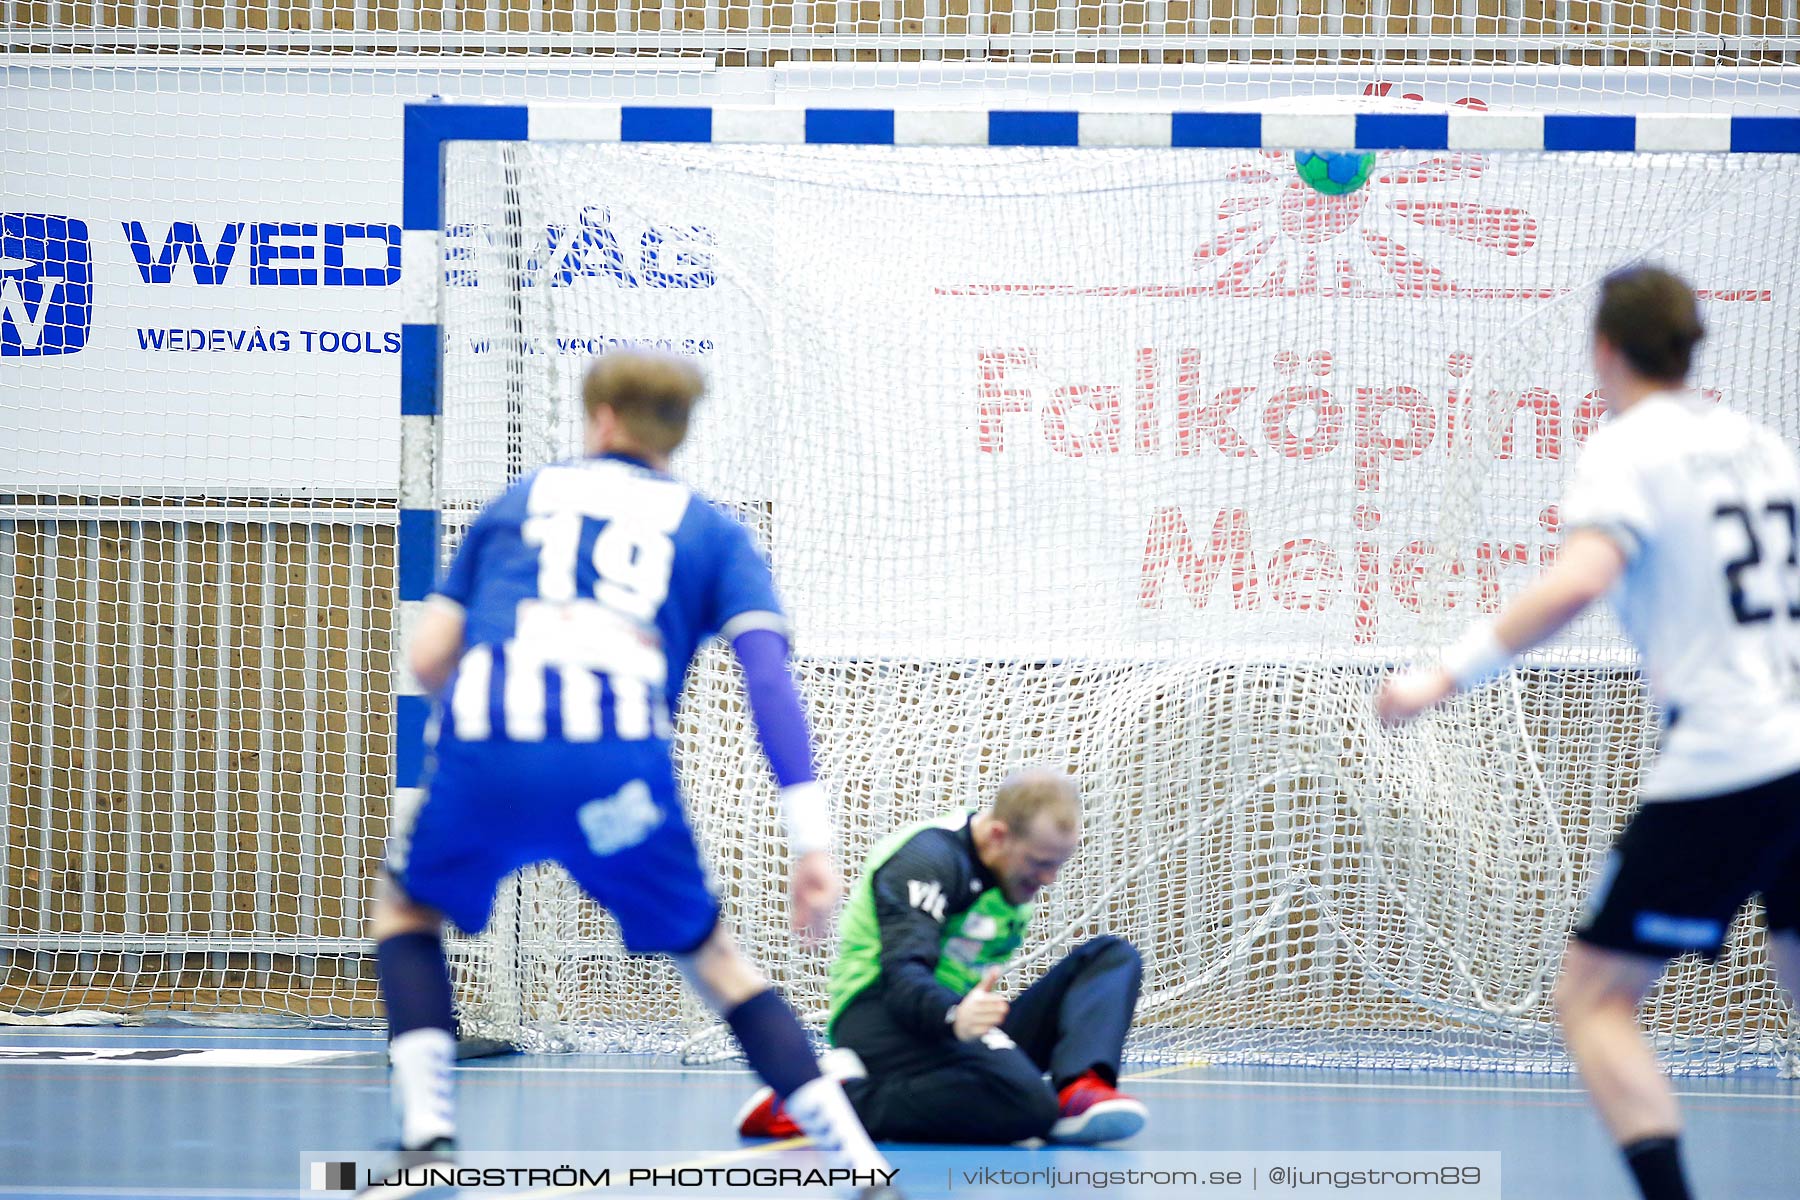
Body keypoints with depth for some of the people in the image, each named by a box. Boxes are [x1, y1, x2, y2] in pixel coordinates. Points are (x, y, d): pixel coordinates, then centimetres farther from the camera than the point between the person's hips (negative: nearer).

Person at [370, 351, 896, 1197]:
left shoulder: (519, 501, 27)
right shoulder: (710, 531, 22)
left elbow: (429, 658, 21)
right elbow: (768, 675, 5)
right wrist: (811, 839, 1)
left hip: (485, 750, 0)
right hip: (621, 767, 0)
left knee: (407, 910, 30)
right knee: (712, 959, 20)